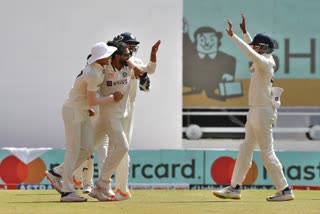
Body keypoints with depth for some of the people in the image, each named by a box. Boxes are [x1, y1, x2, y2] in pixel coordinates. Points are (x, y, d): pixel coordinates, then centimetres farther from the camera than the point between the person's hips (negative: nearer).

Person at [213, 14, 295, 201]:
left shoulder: (265, 62, -14)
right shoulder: (263, 60, 12)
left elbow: (249, 52, -28)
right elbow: (253, 50, 30)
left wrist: (233, 36, -24)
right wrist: (245, 31, 25)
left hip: (263, 111, -10)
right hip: (255, 111, 10)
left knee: (267, 152, -7)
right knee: (246, 149, 10)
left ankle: (285, 190, -4)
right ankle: (235, 188, 13)